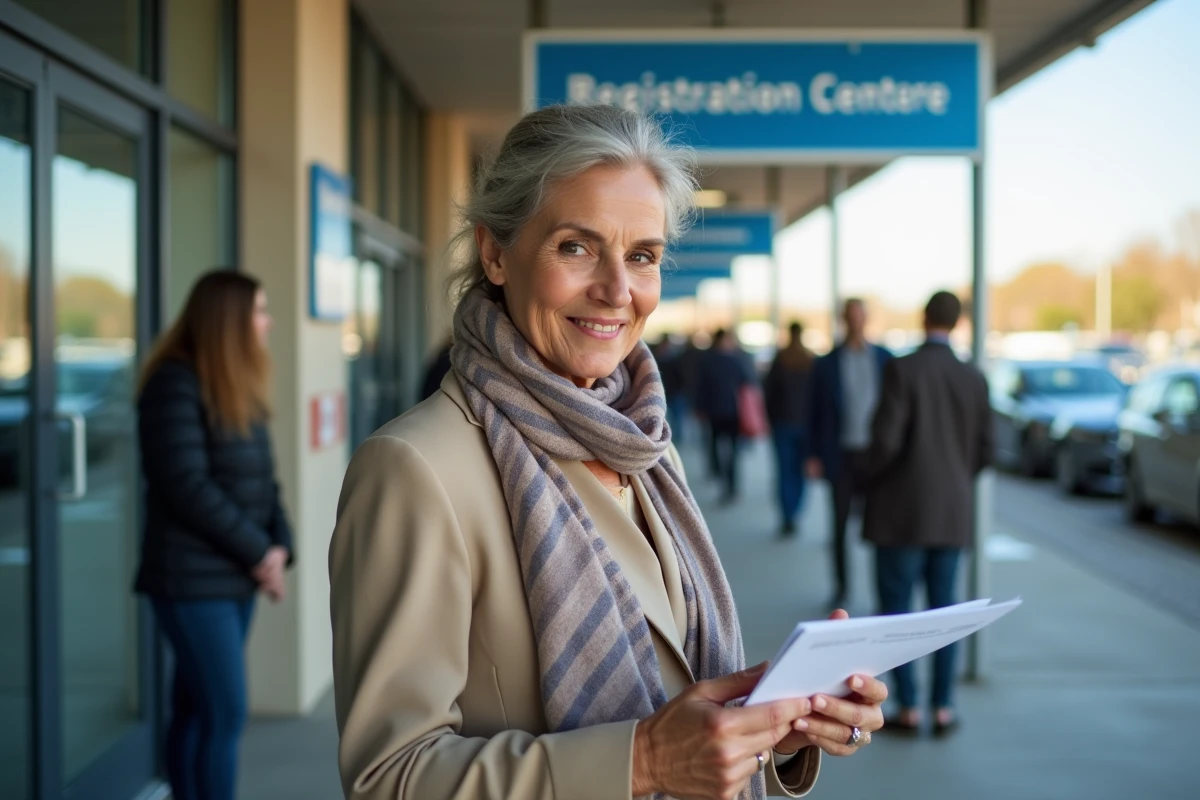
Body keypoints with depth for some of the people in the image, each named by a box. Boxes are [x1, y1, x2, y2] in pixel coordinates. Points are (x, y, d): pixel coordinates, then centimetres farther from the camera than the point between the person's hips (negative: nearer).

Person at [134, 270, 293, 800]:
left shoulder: (239, 385, 14)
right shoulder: (176, 384, -12)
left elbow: (261, 478, 14)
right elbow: (187, 486, -19)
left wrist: (279, 545, -3)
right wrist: (257, 552, -13)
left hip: (236, 578, 8)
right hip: (193, 581, -8)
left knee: (196, 711, 10)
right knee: (226, 713, -8)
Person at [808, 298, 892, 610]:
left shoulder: (885, 359, 4)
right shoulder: (827, 364, 4)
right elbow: (817, 411, 5)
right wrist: (816, 455, -1)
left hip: (876, 452, 0)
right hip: (841, 454, 0)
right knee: (840, 523, 6)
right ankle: (841, 587, 18)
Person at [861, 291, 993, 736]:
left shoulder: (903, 369, -12)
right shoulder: (974, 380, 2)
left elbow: (886, 437, -16)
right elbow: (983, 451, 6)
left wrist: (874, 481, 2)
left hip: (902, 509, -4)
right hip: (954, 512, 4)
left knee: (896, 607, 4)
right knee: (944, 607, 10)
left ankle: (908, 708, 5)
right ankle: (943, 708, 12)